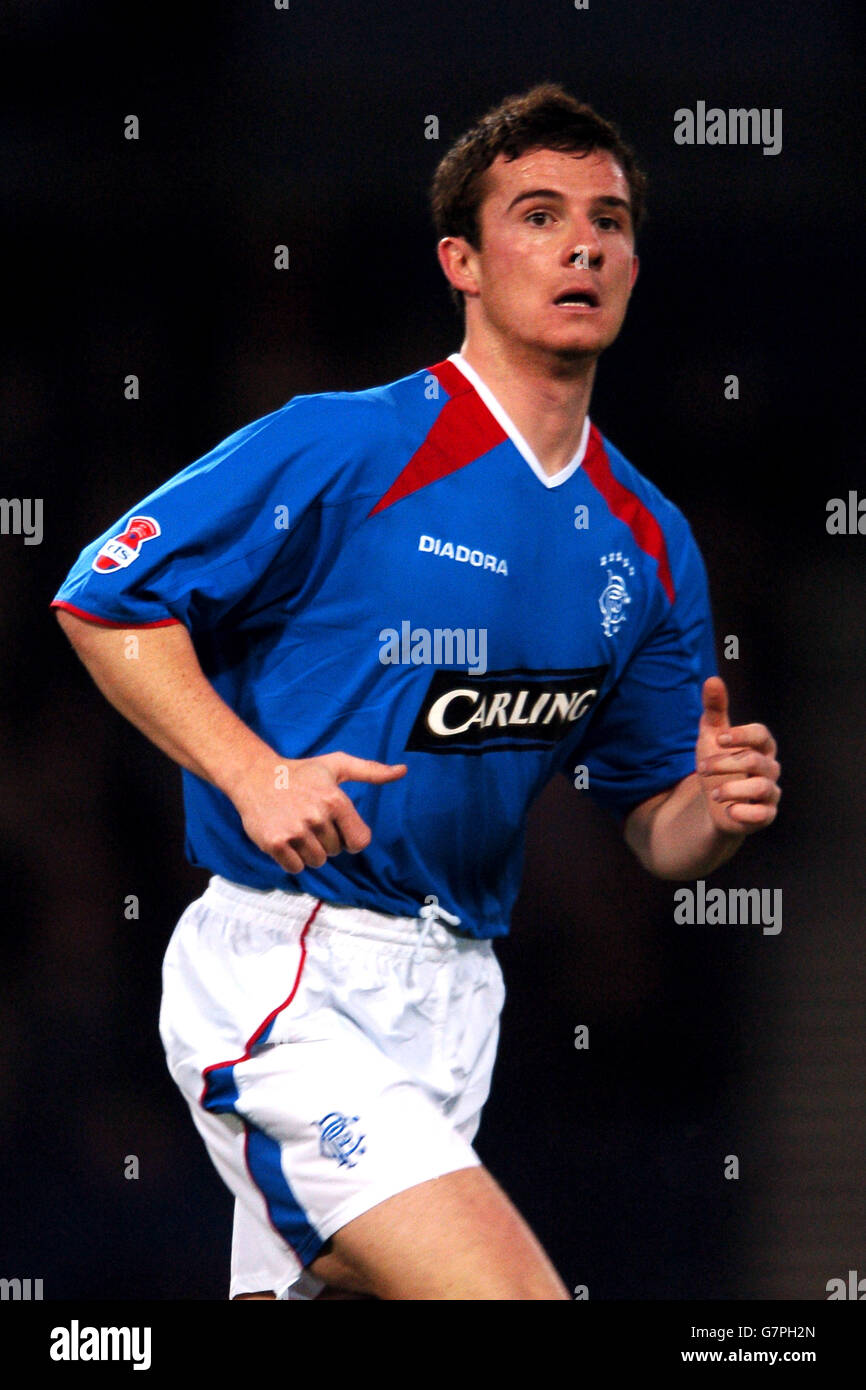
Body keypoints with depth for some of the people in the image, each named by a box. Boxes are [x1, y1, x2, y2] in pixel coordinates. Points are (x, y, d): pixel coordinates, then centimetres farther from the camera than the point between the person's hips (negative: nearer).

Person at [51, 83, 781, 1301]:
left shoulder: (648, 544, 12)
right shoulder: (344, 448, -7)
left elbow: (655, 829, 17)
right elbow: (106, 600, -5)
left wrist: (717, 811, -7)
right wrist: (252, 771, -18)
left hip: (453, 996, 7)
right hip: (282, 970, -7)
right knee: (511, 1290, -23)